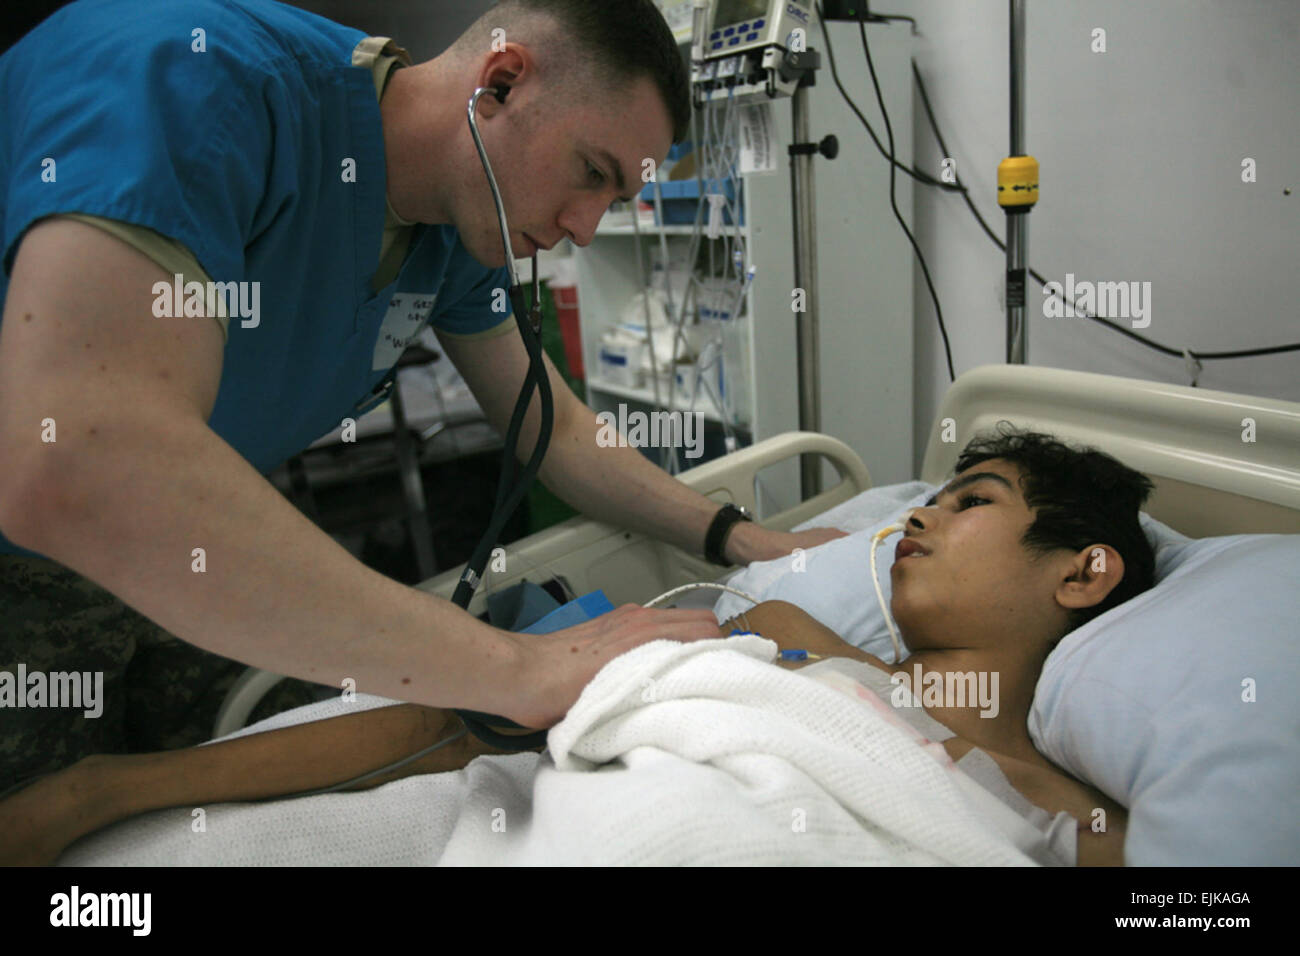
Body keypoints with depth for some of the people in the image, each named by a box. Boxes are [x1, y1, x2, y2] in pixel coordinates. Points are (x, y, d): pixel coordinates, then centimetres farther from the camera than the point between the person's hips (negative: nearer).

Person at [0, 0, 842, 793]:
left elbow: (554, 430, 4)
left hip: (190, 562, 6)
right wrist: (517, 670, -45)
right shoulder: (193, 72, -32)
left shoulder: (456, 233, -8)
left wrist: (748, 543, -7)